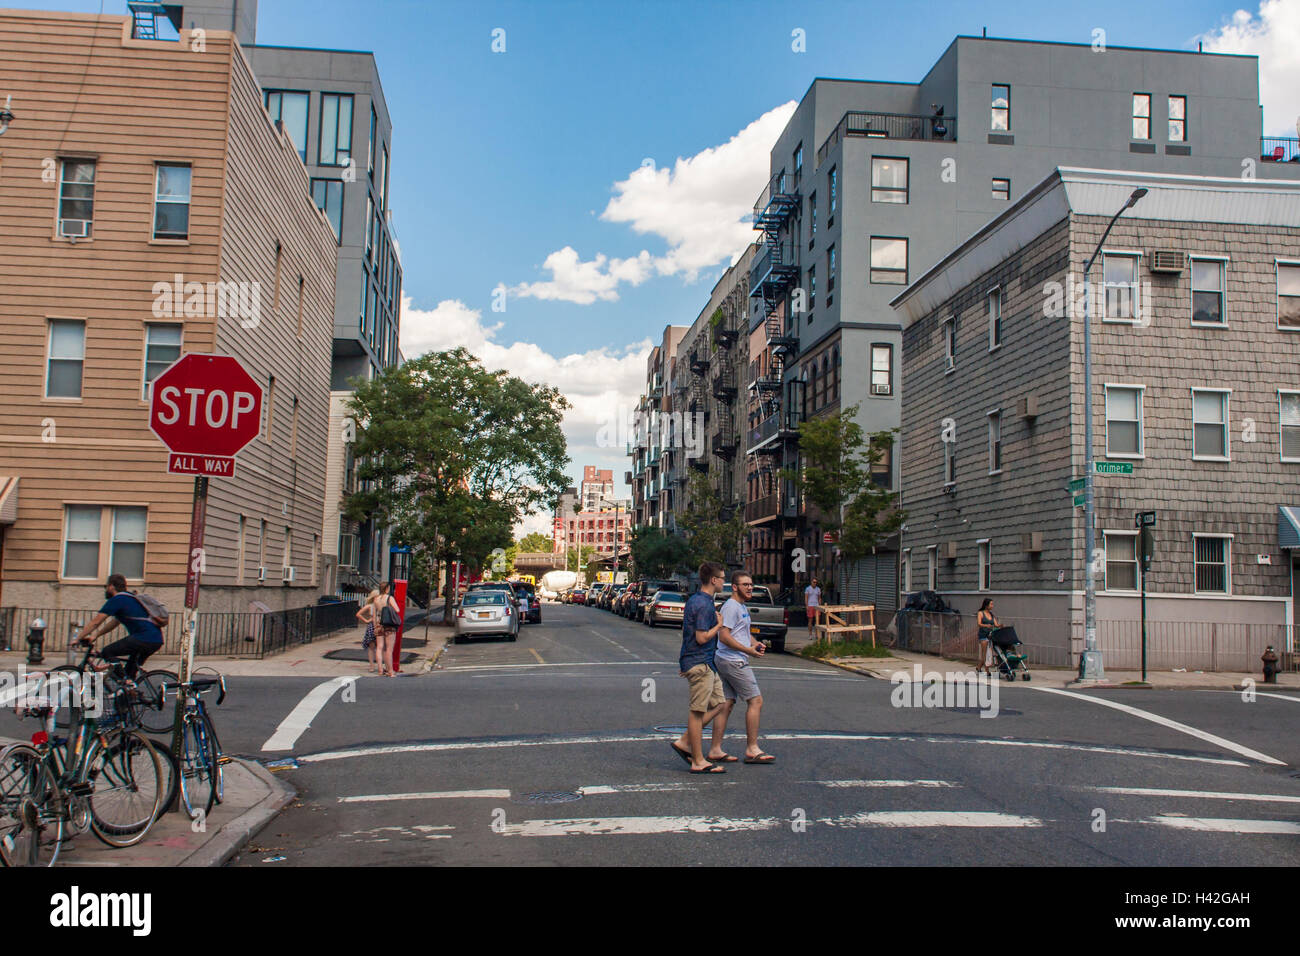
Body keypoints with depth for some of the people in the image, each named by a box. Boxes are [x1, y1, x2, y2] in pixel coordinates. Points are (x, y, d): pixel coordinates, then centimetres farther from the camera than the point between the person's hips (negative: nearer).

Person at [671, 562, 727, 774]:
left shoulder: (694, 600, 14)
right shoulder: (704, 604, -18)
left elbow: (689, 632, 20)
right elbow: (702, 637, -21)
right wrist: (719, 625, -9)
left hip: (705, 663, 10)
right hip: (700, 663, -10)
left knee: (718, 704, 14)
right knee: (698, 711, -4)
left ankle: (684, 742, 15)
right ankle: (698, 762, 3)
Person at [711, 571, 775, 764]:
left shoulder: (742, 607, 19)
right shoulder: (731, 607, -14)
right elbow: (724, 636, -21)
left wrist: (755, 643, 9)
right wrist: (749, 650, -20)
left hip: (725, 661, 10)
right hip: (733, 661, -10)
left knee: (726, 704, 9)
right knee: (756, 701, -6)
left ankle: (715, 750, 11)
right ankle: (752, 750, -2)